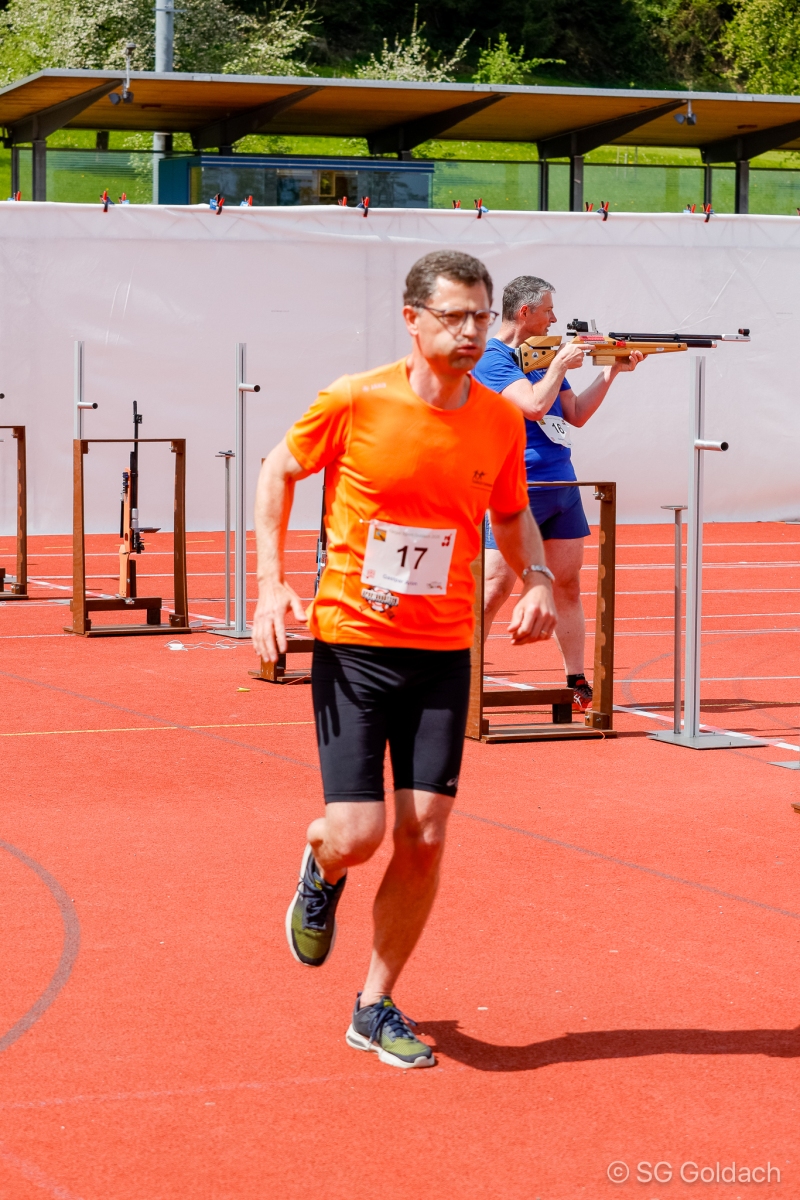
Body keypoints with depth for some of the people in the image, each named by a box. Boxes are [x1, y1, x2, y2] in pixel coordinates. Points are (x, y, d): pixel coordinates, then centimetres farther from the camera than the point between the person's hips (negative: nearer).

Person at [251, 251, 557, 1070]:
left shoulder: (502, 422, -1)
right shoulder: (354, 402, -11)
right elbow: (278, 472, 4)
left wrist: (535, 580, -3)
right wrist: (270, 584, -6)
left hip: (443, 654, 3)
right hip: (351, 642, -3)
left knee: (424, 840, -1)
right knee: (357, 835, -9)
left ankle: (375, 1008, 17)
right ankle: (322, 871, 31)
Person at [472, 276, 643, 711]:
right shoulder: (493, 359, -11)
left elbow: (576, 415, 17)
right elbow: (534, 405, -24)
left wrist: (610, 372, 10)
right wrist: (560, 365, -12)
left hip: (561, 486, 8)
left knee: (567, 584, 9)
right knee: (495, 589, -9)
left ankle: (577, 685, 15)